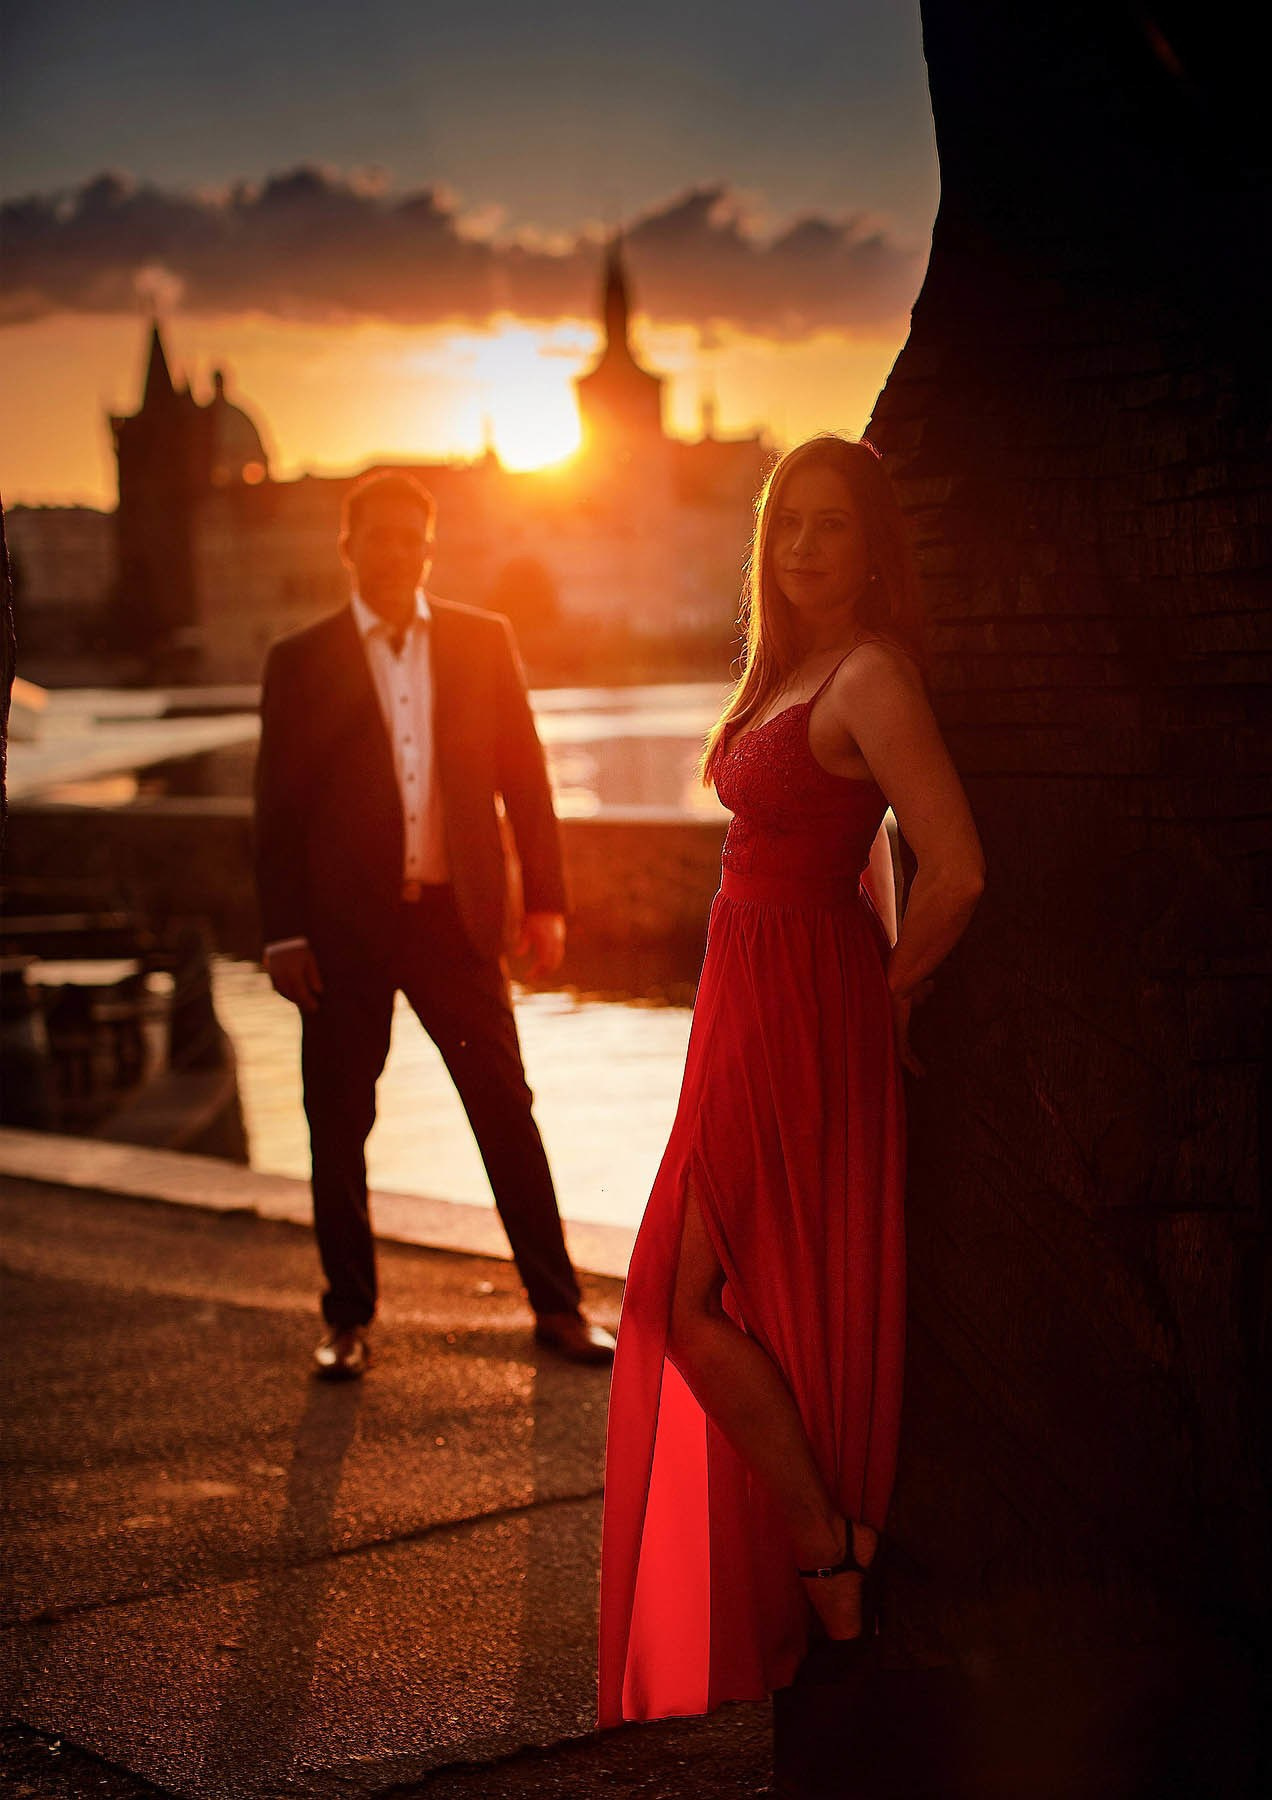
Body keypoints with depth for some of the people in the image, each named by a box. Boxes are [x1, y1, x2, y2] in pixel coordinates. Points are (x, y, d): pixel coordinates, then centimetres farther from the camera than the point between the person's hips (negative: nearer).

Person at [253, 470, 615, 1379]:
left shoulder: (483, 641, 7)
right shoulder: (301, 660, 3)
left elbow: (524, 775, 8)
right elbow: (278, 807, 2)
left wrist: (545, 899, 3)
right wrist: (284, 934, -3)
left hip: (456, 912, 1)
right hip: (345, 927, 0)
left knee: (507, 1110, 3)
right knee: (338, 1126, 6)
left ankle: (558, 1304, 14)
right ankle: (350, 1319, 20)